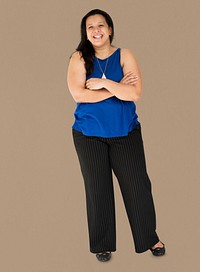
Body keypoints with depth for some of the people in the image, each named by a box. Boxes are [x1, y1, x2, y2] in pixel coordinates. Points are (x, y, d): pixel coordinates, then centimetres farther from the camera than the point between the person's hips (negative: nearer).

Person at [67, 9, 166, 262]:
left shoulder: (124, 55, -3)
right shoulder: (79, 58, -3)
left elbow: (135, 93, -14)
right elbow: (78, 94, -17)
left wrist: (103, 82, -21)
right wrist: (118, 87, -15)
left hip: (126, 132, 1)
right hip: (89, 134, 0)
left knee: (138, 185, 5)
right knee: (97, 189, 9)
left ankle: (149, 238, 24)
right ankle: (103, 244, 24)